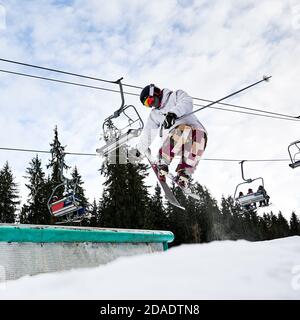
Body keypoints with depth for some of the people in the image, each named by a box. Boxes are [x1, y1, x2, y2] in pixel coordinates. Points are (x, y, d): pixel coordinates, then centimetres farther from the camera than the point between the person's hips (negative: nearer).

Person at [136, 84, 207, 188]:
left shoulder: (176, 95, 14)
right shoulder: (154, 114, 29)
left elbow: (187, 103, -8)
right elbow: (148, 133, 36)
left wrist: (173, 113, -24)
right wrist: (139, 149, 39)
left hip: (196, 129, -2)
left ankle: (185, 172, -30)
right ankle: (162, 164, -27)